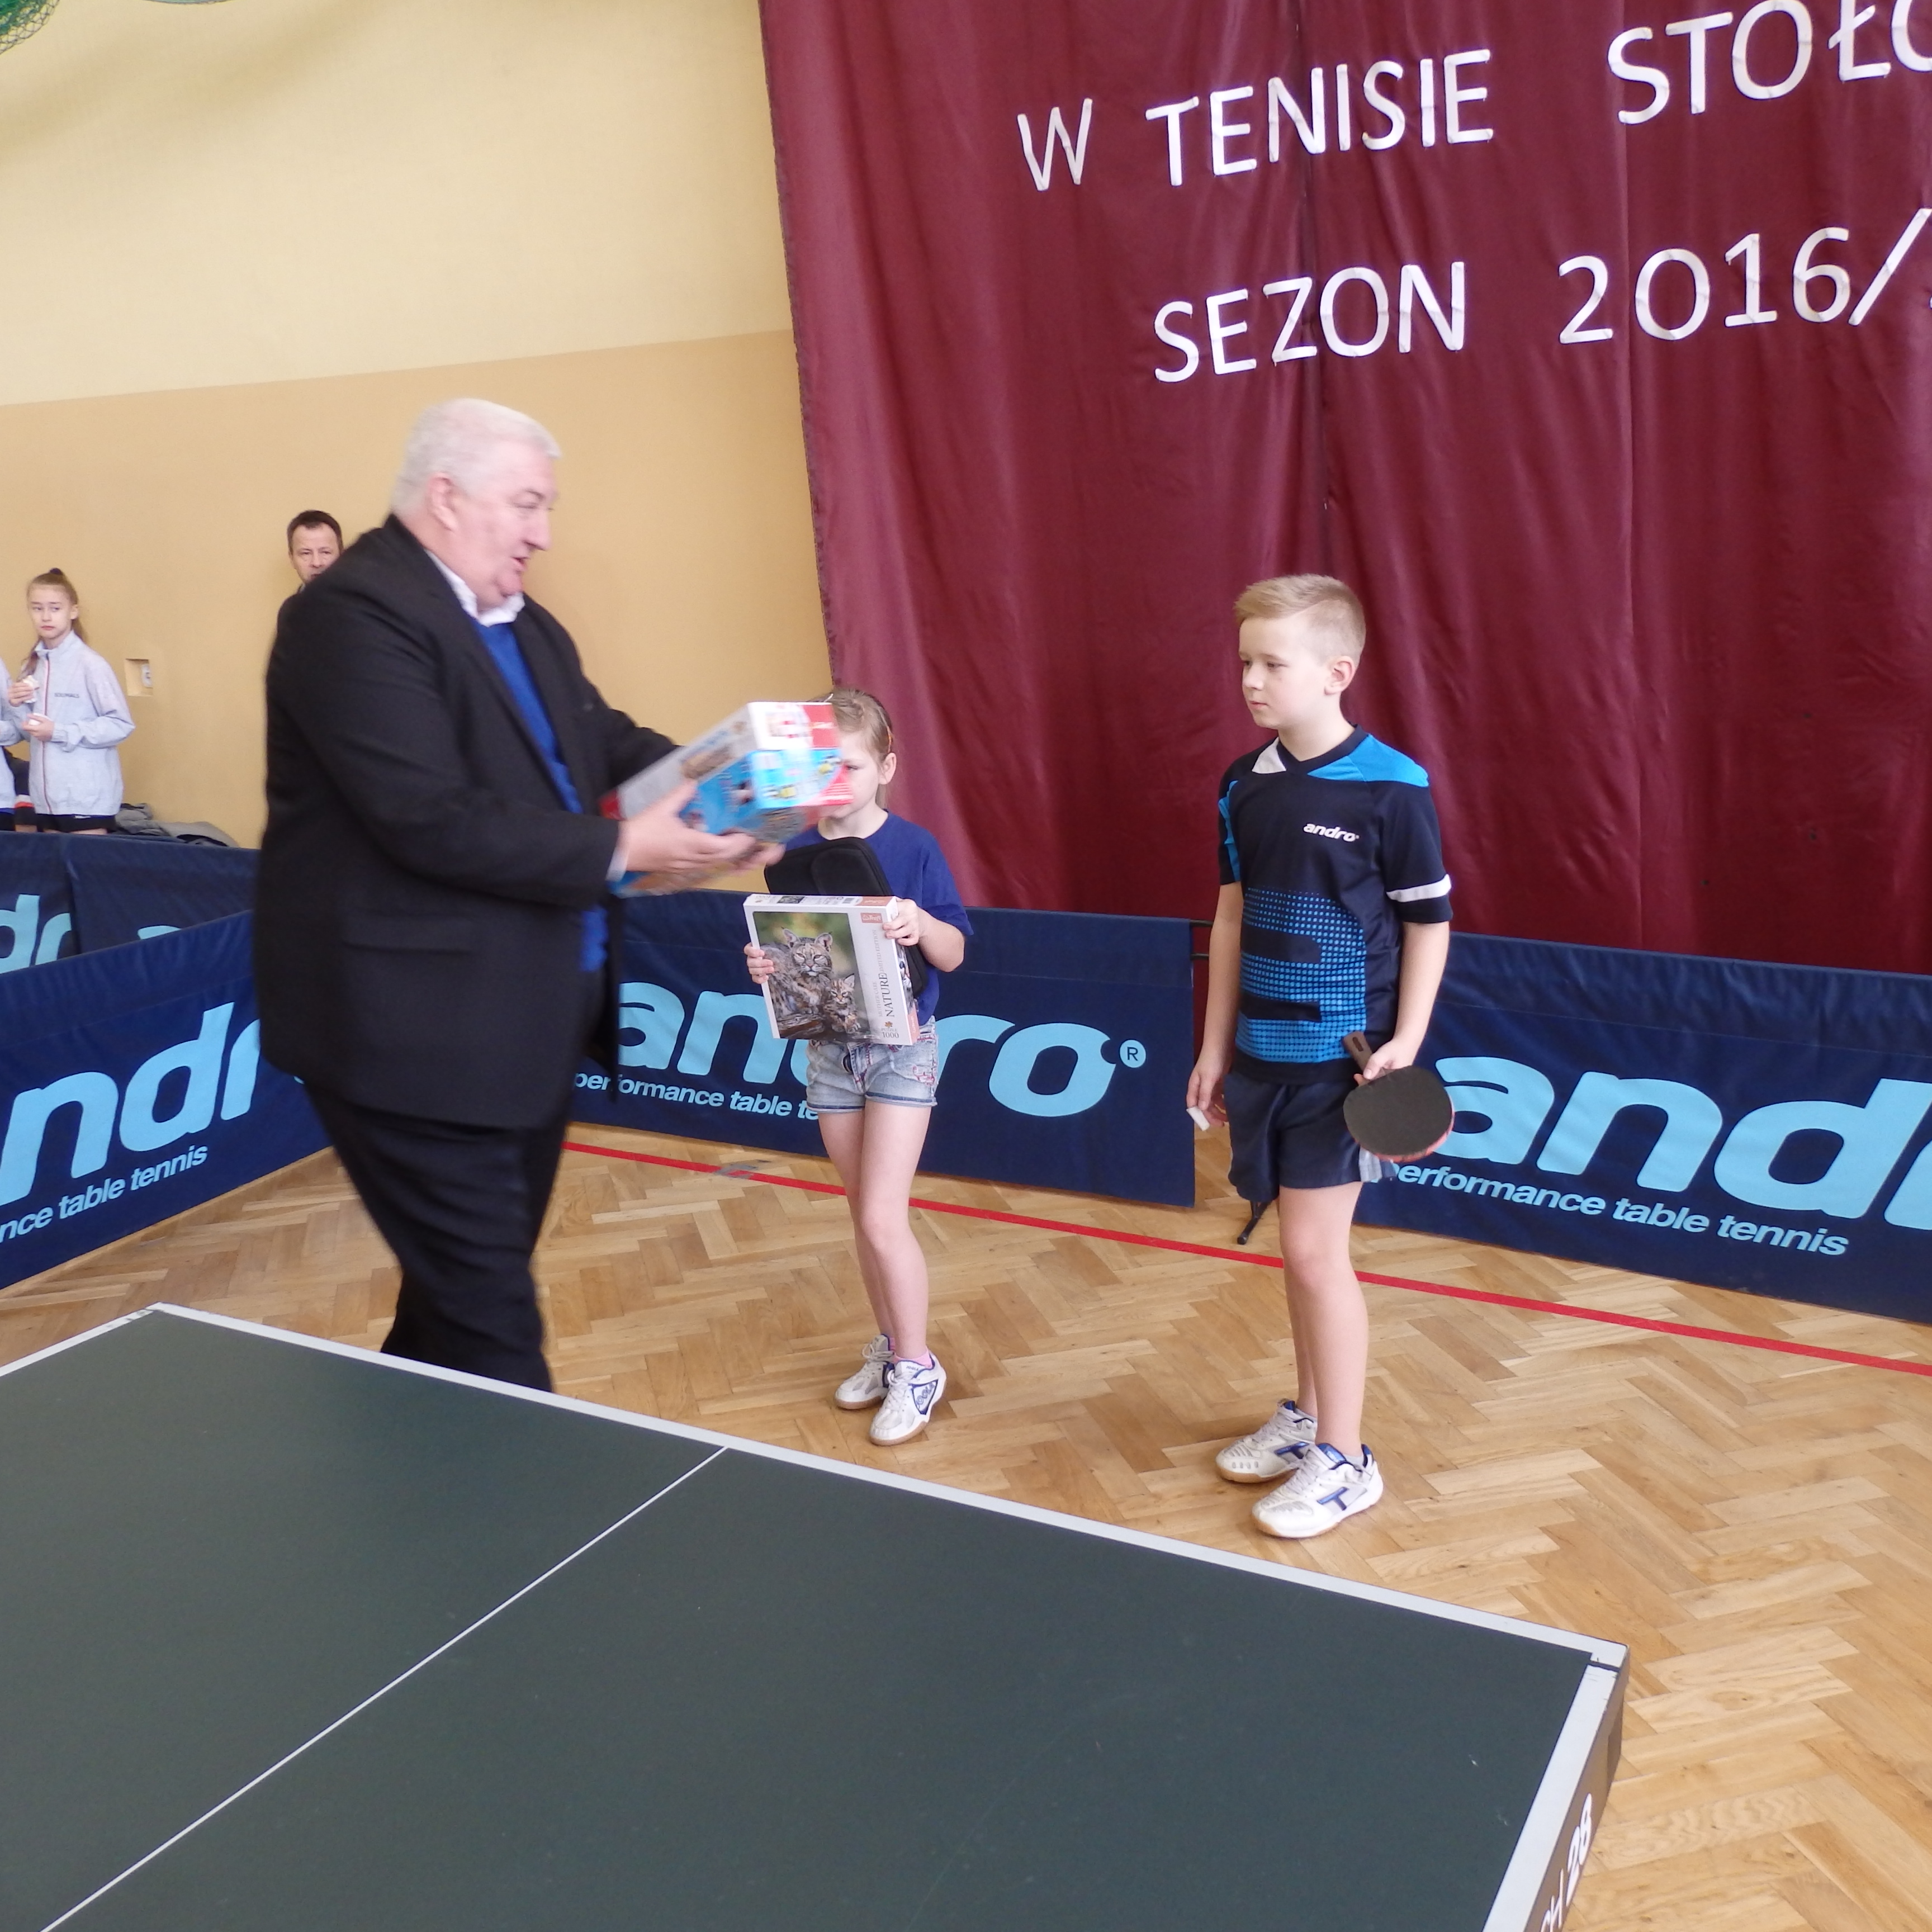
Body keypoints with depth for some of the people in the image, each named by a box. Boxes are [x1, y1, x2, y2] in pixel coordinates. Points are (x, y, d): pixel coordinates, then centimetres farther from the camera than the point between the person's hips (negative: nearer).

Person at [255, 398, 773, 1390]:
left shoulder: (522, 622, 14)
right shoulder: (352, 614, -17)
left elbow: (605, 738, 10)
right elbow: (433, 819, -27)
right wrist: (623, 848, -24)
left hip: (524, 1020, 10)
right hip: (420, 1029, -10)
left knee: (473, 1286, 21)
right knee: (488, 1321, -3)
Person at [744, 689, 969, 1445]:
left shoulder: (913, 847, -10)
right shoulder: (796, 856, 0)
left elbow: (953, 955, -10)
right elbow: (782, 948, 7)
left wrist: (922, 925, -30)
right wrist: (764, 966, -14)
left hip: (902, 1047, -4)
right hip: (827, 1049, 4)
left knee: (882, 1219, -8)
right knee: (864, 1216, 14)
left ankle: (917, 1365, 10)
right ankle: (889, 1343, 32)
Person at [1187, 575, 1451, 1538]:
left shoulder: (1391, 787, -12)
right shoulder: (1243, 785, 5)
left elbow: (1428, 923, -6)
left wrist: (1405, 1045, -13)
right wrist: (1215, 1046, 12)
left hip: (1343, 1058, -5)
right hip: (1262, 1054, 6)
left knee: (1314, 1248, -5)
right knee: (1299, 1248, 15)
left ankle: (1343, 1460, 10)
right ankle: (1307, 1414, 31)